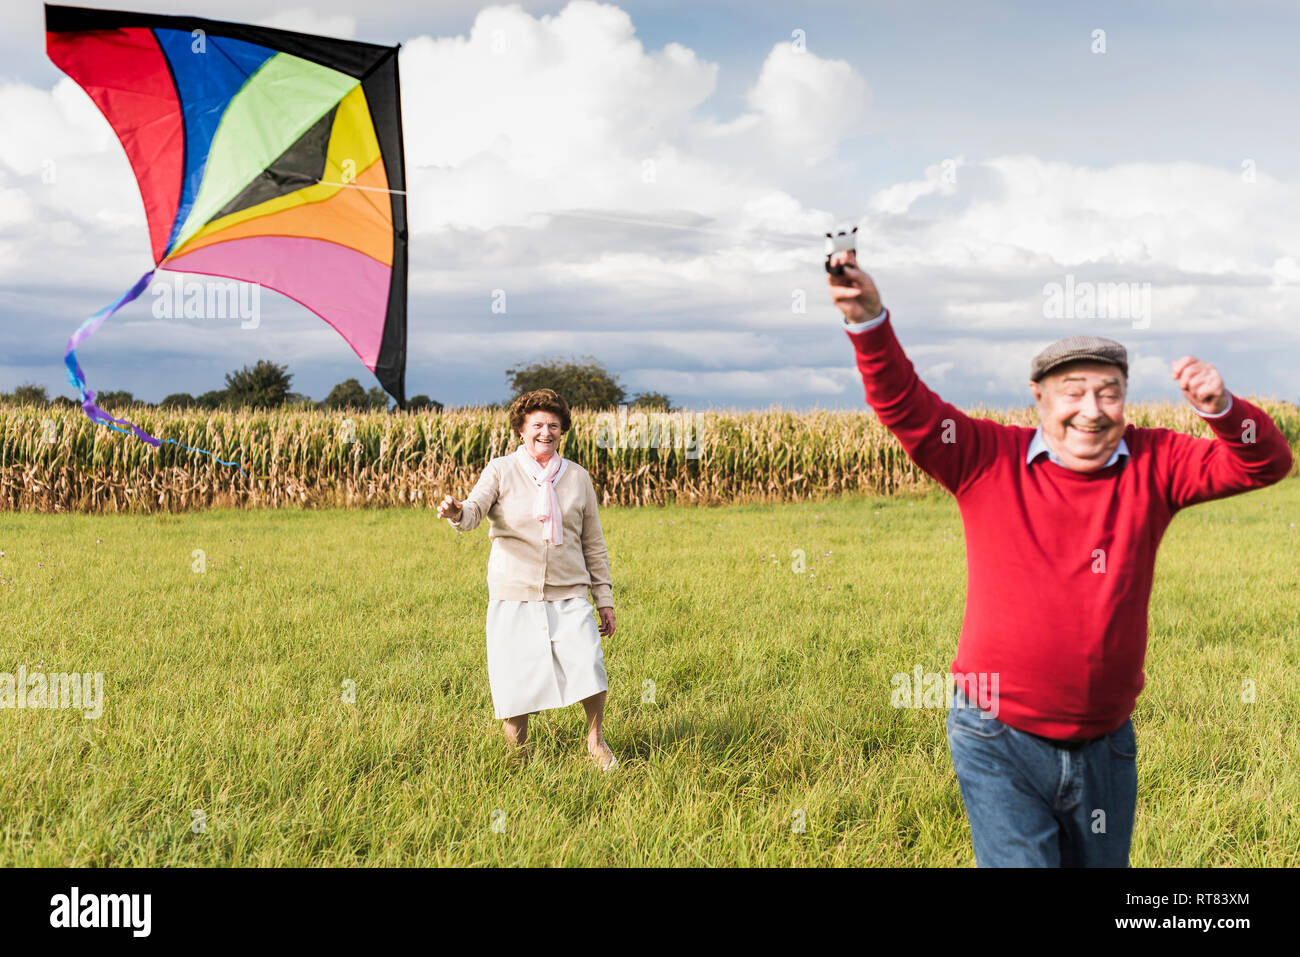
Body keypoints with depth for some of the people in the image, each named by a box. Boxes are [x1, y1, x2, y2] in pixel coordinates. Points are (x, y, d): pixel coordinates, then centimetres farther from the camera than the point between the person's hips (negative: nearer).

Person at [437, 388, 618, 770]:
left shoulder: (577, 477, 10)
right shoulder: (501, 471, 2)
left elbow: (593, 542, 15)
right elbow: (475, 511, -14)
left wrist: (604, 597, 13)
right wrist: (457, 513, -39)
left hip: (569, 595, 1)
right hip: (514, 595, -1)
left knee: (588, 663, -14)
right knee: (514, 677, -1)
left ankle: (596, 739, 13)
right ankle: (517, 752, 25)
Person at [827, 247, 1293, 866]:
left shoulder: (1152, 466, 0)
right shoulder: (989, 462, -7)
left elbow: (1266, 463, -5)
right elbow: (903, 405, -13)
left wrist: (1221, 409, -25)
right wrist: (869, 321, -29)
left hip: (1105, 745, 4)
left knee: (1099, 865, 20)